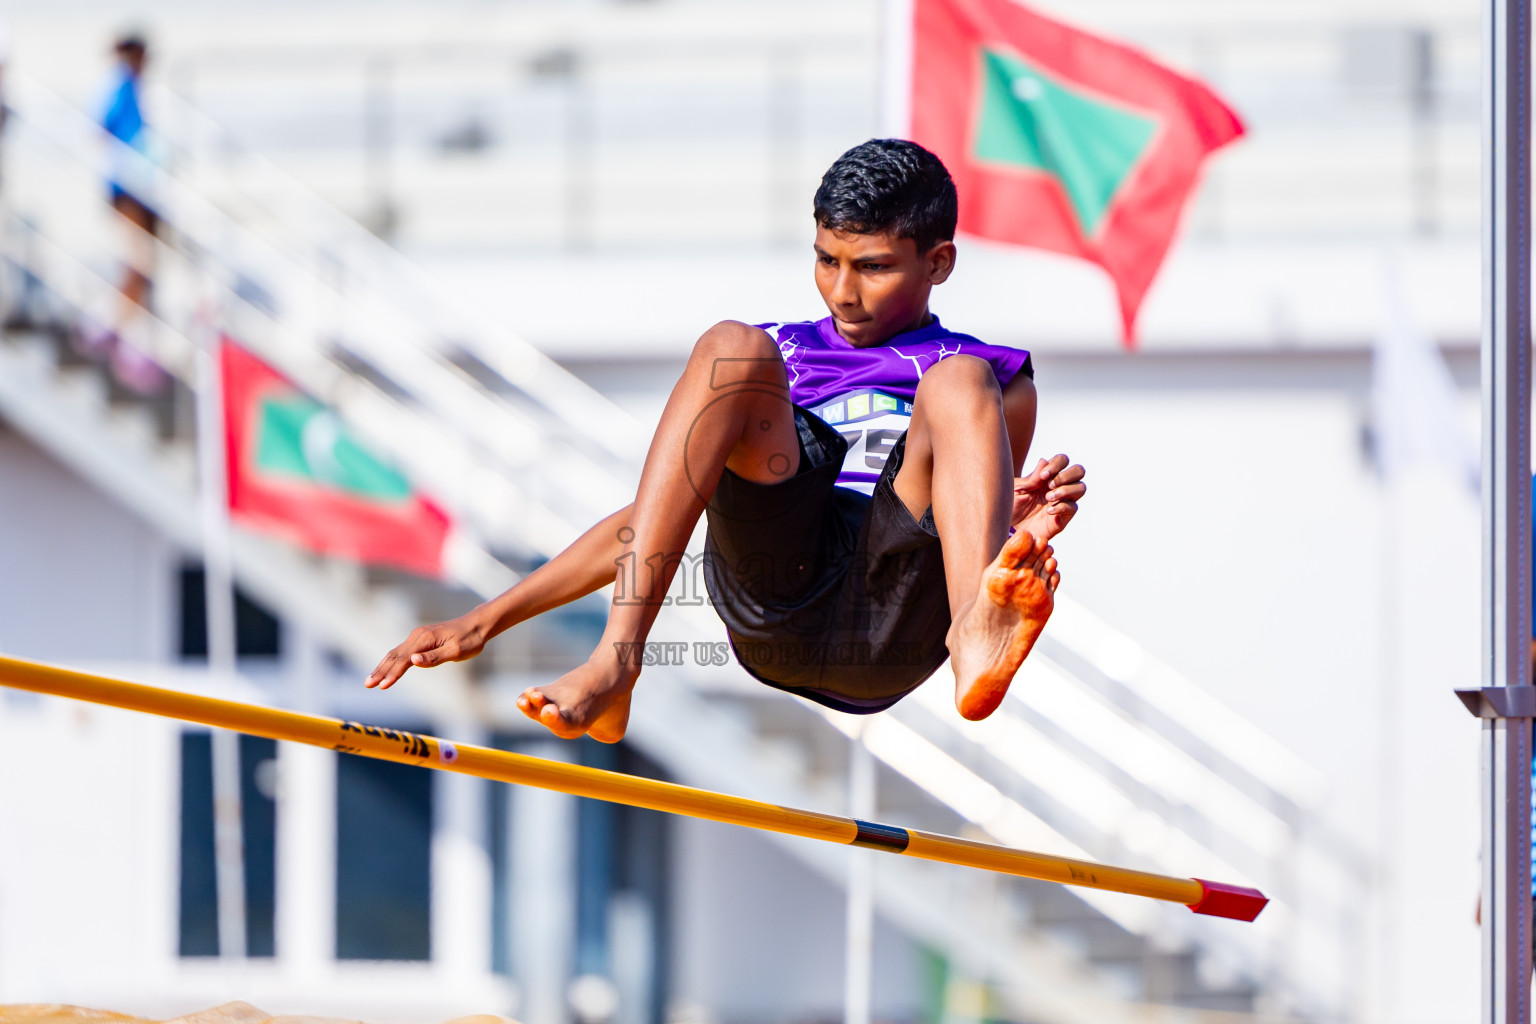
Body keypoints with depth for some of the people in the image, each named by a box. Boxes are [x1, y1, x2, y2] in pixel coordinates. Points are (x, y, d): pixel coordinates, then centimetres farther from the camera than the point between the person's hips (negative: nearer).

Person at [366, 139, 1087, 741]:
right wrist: (485, 622, 18)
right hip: (768, 608, 1)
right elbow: (651, 523, 27)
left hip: (890, 637, -1)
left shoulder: (999, 388, 23)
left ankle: (977, 634, -51)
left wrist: (1023, 533, -7)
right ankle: (616, 663, -33)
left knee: (960, 382, -21)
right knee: (731, 349, -18)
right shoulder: (779, 358, 29)